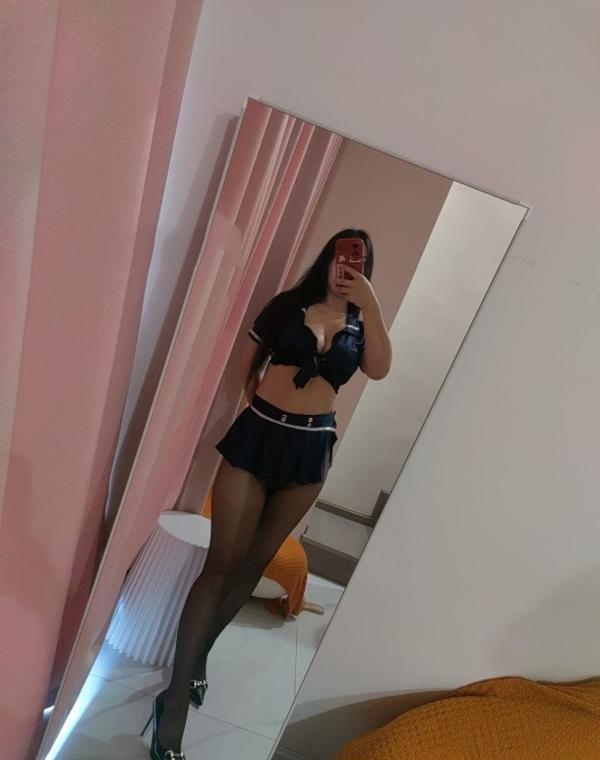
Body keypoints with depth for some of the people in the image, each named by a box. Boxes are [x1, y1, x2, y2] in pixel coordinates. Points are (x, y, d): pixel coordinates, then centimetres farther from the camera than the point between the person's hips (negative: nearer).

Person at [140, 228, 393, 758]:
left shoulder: (361, 326, 7)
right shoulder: (288, 304, 3)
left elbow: (379, 370, -13)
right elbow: (248, 360, 13)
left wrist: (371, 303, -16)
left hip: (310, 452, 3)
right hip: (257, 437, -2)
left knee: (253, 564, 14)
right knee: (221, 565, -3)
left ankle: (198, 655, 36)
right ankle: (174, 703, 9)